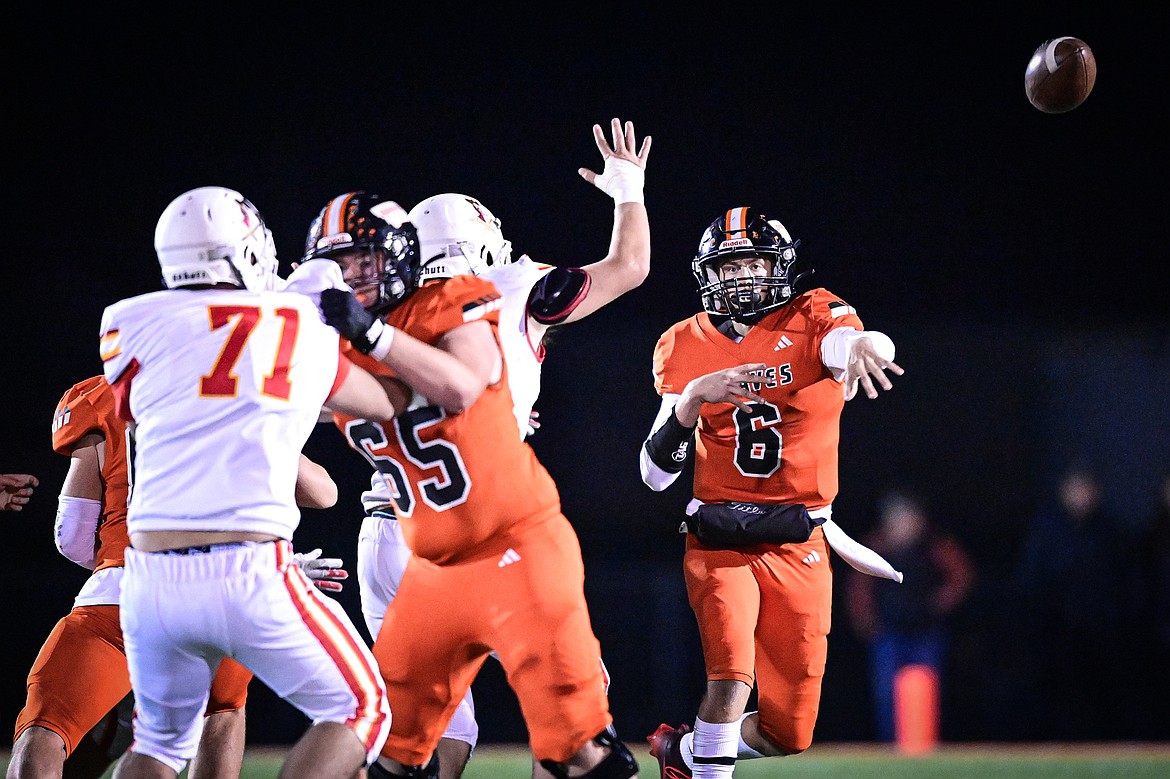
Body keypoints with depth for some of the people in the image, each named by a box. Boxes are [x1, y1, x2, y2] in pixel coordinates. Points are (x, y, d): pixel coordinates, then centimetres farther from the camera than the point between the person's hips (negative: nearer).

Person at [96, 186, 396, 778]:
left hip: (152, 573, 3)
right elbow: (381, 405, 25)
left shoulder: (137, 327, 6)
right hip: (249, 573, -3)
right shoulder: (304, 334, 8)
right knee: (357, 714, 14)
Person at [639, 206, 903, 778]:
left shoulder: (811, 320, -2)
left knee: (788, 730, 4)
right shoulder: (685, 349, 4)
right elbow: (655, 474, 0)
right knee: (732, 675, -27)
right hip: (719, 540, -1)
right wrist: (693, 399, -17)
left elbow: (847, 337, -28)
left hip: (798, 548, 1)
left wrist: (861, 346, -53)